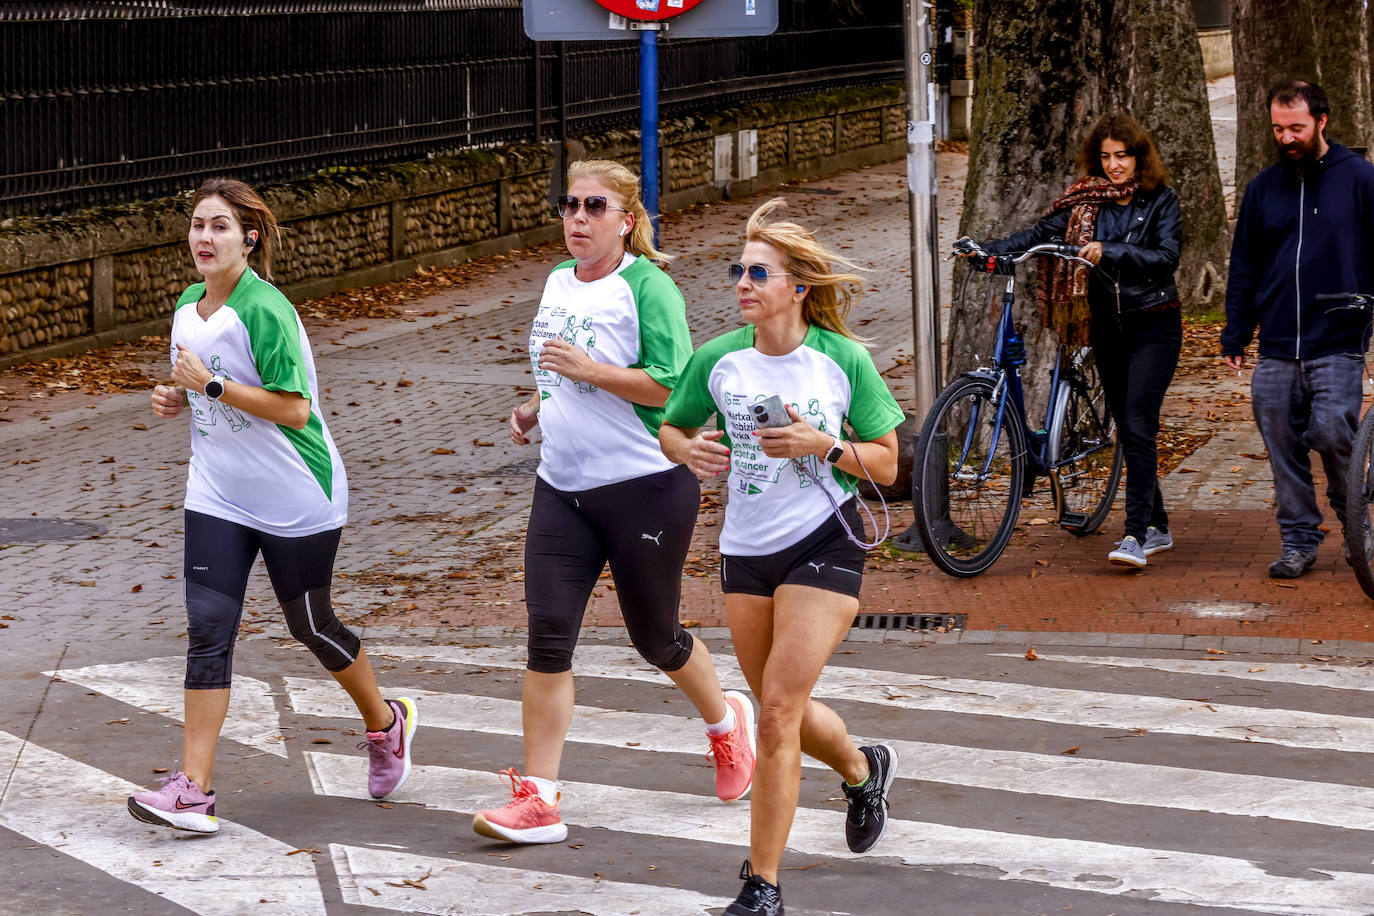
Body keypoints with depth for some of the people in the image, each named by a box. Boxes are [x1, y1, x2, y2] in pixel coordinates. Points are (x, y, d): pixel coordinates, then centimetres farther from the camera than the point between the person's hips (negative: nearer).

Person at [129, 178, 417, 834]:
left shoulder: (264, 310, -19)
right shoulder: (189, 306, 6)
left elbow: (293, 408, -24)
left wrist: (210, 384, -24)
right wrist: (177, 398, 0)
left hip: (295, 500, -6)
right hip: (218, 497, 6)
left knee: (310, 624, 9)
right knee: (208, 630, -5)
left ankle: (386, 723, 37)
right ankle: (192, 791, -9)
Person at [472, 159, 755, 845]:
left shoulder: (647, 286, -12)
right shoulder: (558, 283, 11)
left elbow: (673, 386, -20)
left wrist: (588, 370, -24)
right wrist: (536, 408, 9)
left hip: (644, 487, -6)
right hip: (562, 486, 6)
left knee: (655, 637, 9)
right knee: (548, 635, -5)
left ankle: (726, 720, 41)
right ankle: (536, 800, -4)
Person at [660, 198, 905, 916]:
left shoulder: (843, 360, -10)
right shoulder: (718, 360, -3)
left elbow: (886, 463, -3)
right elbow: (670, 428, 12)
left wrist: (822, 444, -20)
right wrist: (689, 450, -11)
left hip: (823, 544, -5)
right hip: (745, 548, 5)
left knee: (776, 714, -11)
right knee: (780, 713, 17)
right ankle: (862, 769, 51)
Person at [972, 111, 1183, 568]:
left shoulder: (1160, 201, -5)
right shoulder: (1086, 200, 6)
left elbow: (1166, 256, -17)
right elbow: (1042, 233, -2)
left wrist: (1110, 252, -30)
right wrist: (989, 249, -16)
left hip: (1153, 327, -5)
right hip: (1107, 328, 5)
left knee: (1138, 427, -15)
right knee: (1126, 428, 9)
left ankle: (1136, 535, -18)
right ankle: (1157, 527, 22)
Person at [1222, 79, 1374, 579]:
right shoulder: (1263, 188, 11)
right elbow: (1244, 268, 17)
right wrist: (1234, 336, 13)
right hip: (1276, 349, 4)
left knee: (1331, 431, -15)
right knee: (1283, 448, 3)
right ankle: (1299, 540, 15)